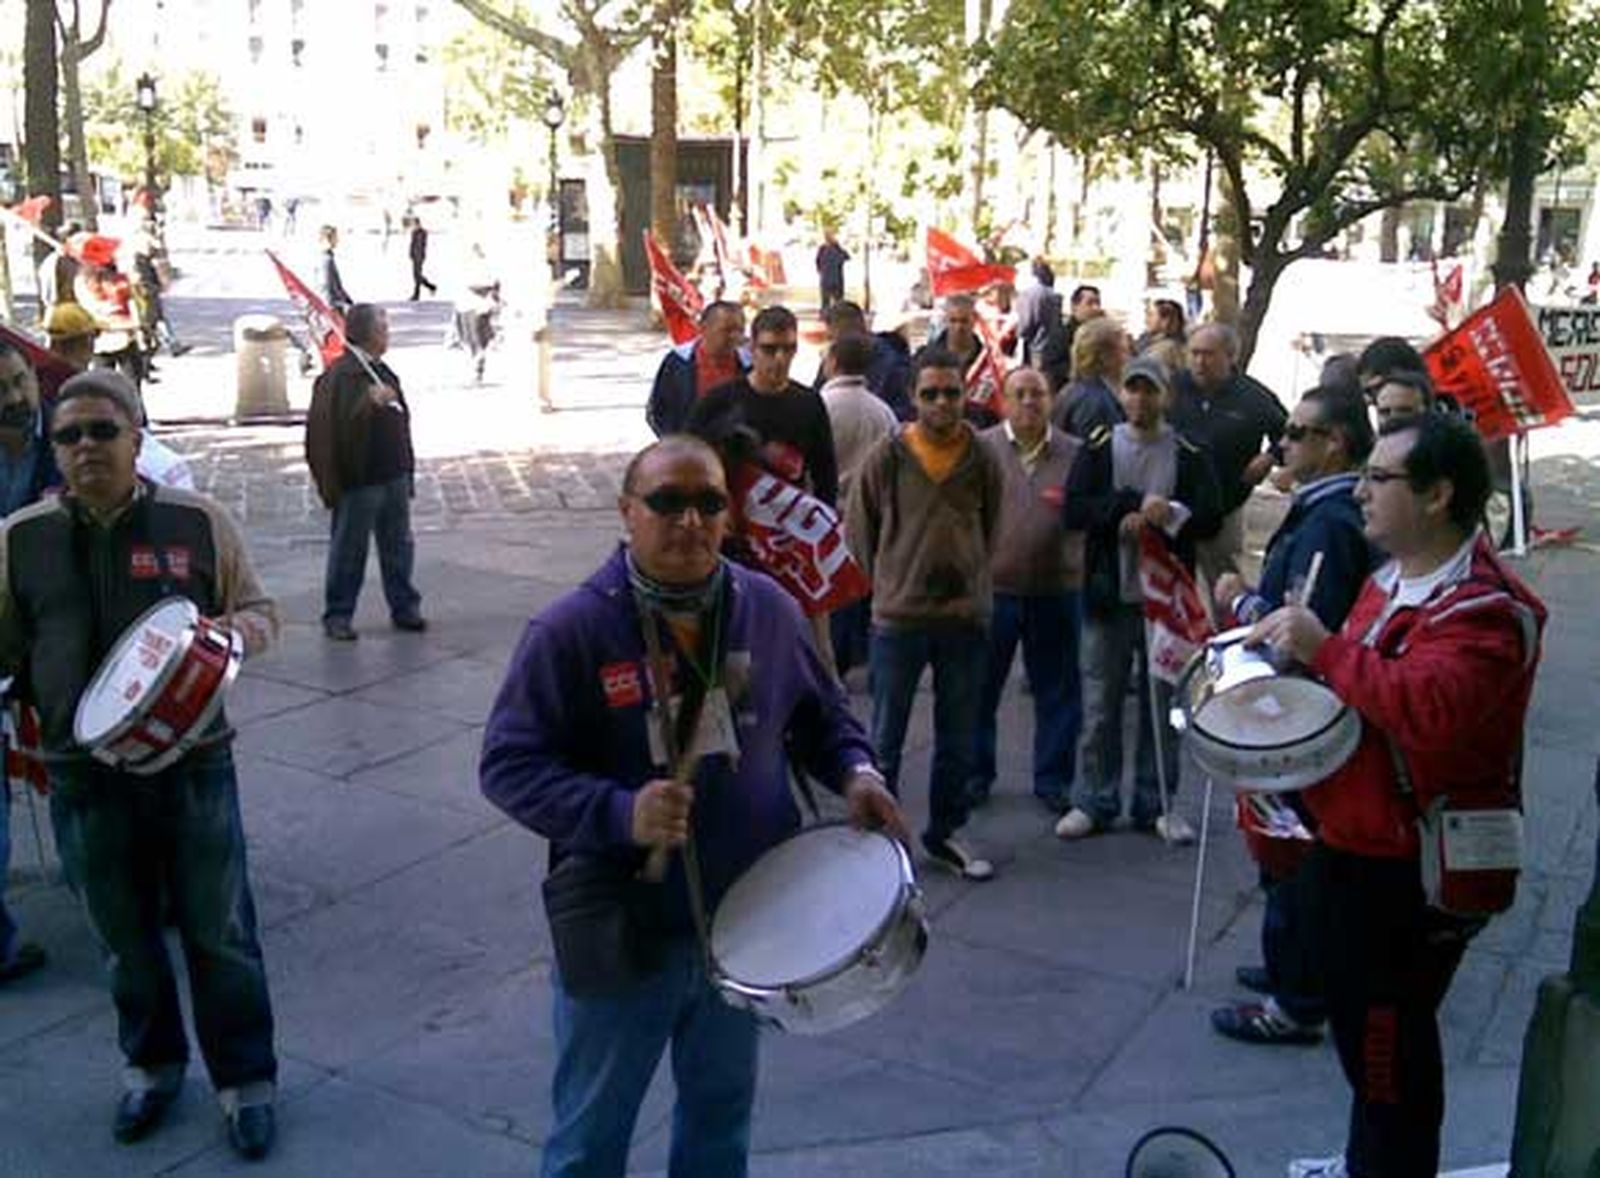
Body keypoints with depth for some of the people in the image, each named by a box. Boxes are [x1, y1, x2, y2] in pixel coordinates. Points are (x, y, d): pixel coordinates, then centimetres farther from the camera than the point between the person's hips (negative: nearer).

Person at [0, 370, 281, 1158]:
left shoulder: (196, 521, -4)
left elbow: (260, 612, 5)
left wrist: (231, 631, -16)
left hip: (193, 763, -1)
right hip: (86, 774, 2)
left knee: (220, 933, 7)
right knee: (124, 938, 17)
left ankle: (245, 1079, 25)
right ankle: (150, 1065, 40)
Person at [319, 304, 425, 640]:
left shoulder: (383, 370, 15)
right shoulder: (343, 373, -12)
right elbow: (346, 420, -24)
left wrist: (406, 468, 20)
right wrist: (371, 401, -41)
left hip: (394, 475, 8)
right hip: (360, 477, -8)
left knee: (399, 545, 13)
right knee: (349, 549, 1)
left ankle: (405, 607, 23)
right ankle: (337, 615, 11)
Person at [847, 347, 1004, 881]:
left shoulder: (982, 461, 1)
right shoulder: (887, 457, -6)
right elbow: (858, 528, 3)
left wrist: (969, 574, 9)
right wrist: (889, 581, 5)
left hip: (965, 616, 3)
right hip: (898, 617, -2)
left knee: (958, 740, 12)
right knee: (885, 739, 5)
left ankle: (944, 833, 28)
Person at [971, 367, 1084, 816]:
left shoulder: (1076, 454, 5)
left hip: (1058, 589, 1)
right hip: (992, 588, -1)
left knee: (1059, 690, 9)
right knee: (981, 686, 9)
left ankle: (1054, 779, 23)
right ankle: (976, 774, 24)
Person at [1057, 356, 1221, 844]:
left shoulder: (1189, 454, 6)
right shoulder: (1099, 448, 4)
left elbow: (1209, 517, -3)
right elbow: (1073, 510, -8)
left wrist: (1165, 516, -19)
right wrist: (1134, 504, -17)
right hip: (1109, 596, 0)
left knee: (1163, 706, 8)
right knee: (1100, 705, 5)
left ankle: (1156, 803, 20)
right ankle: (1095, 801, 16)